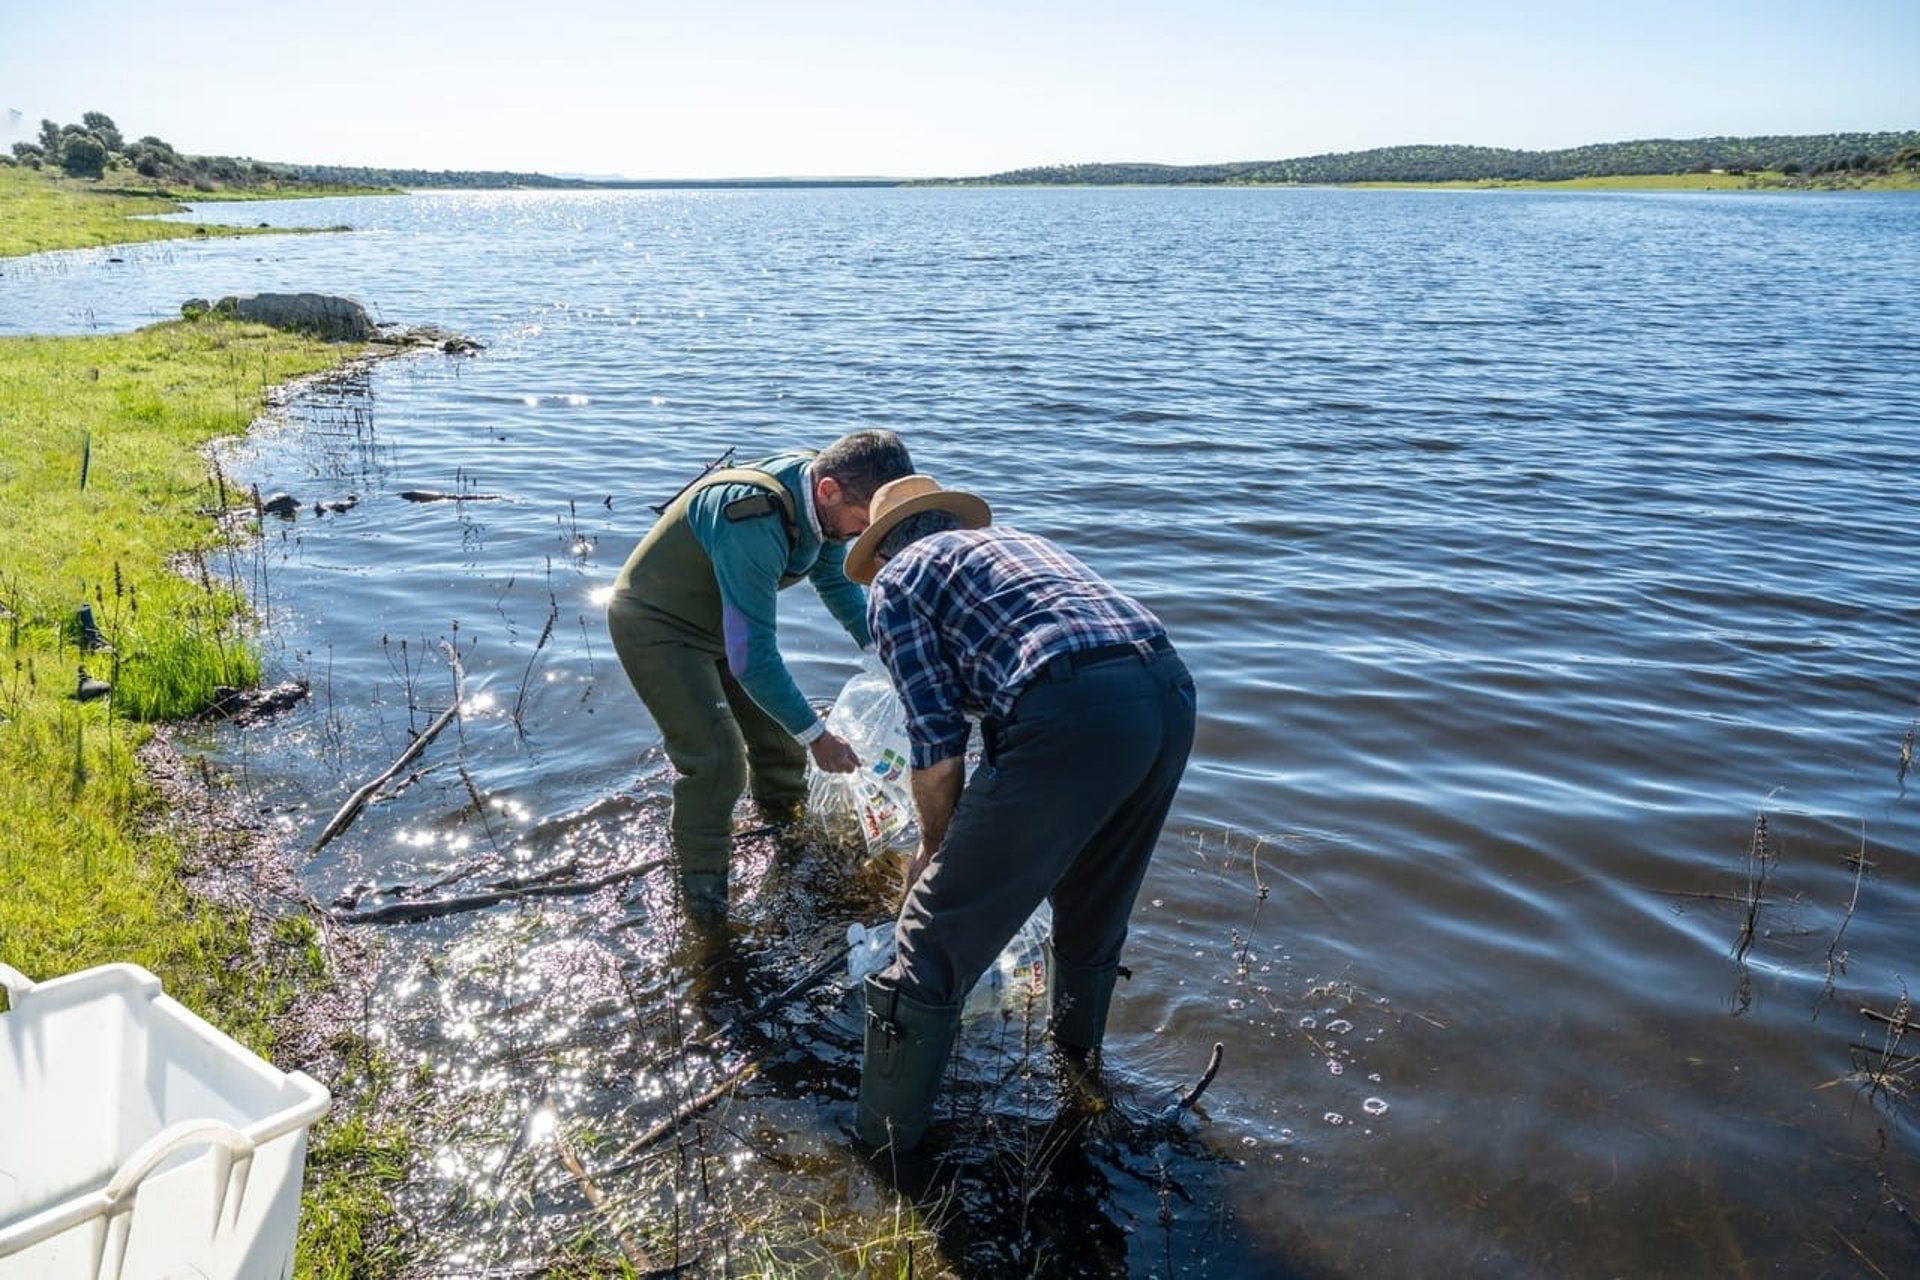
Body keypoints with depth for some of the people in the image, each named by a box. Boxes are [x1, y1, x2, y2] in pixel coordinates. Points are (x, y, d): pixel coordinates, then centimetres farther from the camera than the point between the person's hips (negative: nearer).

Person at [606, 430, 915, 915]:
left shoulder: (821, 496, -13)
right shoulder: (755, 524, -40)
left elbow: (837, 581, 7)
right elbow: (752, 657, -36)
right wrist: (817, 737, -26)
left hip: (719, 617, 8)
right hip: (657, 626, -8)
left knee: (780, 727, 12)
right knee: (716, 759, -16)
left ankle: (788, 821, 40)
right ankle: (703, 893, 4)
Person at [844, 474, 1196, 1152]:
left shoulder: (893, 581, 14)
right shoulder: (1011, 537, 35)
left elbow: (938, 740, 6)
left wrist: (933, 848, 23)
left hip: (1073, 715, -7)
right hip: (1170, 691, 8)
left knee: (939, 936, 7)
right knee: (1094, 905, 31)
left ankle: (884, 1144, 20)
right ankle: (1078, 1055, 54)